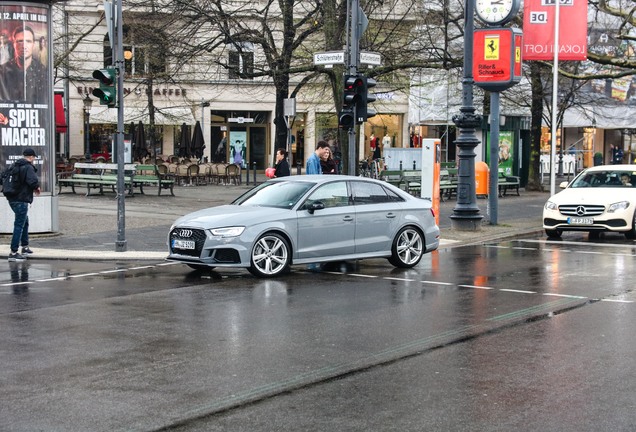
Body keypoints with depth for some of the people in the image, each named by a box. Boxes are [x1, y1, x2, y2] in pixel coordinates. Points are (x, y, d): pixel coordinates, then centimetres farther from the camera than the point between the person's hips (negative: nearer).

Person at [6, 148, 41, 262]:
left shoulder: (15, 166, 12)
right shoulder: (28, 167, -13)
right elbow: (33, 181, -28)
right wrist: (37, 188, -4)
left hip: (12, 199, 9)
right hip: (21, 200, -9)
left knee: (25, 222, 25)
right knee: (19, 225, -6)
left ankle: (25, 247, 35)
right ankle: (13, 253, -8)